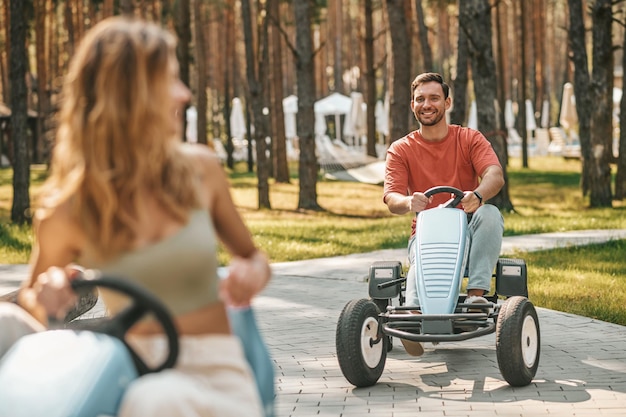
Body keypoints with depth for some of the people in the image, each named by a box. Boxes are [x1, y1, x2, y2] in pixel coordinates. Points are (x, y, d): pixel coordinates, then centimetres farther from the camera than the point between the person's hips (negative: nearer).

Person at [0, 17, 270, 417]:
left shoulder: (199, 169, 1)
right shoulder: (69, 209, -3)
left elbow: (253, 256, 17)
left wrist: (253, 271, -9)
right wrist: (44, 296, -12)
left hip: (212, 372, 0)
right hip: (127, 368, 1)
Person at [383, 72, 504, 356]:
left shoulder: (469, 139, 5)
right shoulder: (401, 150, 7)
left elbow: (495, 175, -14)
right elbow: (391, 198, -8)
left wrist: (478, 195, -40)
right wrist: (409, 202, -35)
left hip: (468, 231, 1)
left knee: (490, 214, -33)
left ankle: (477, 293, -38)